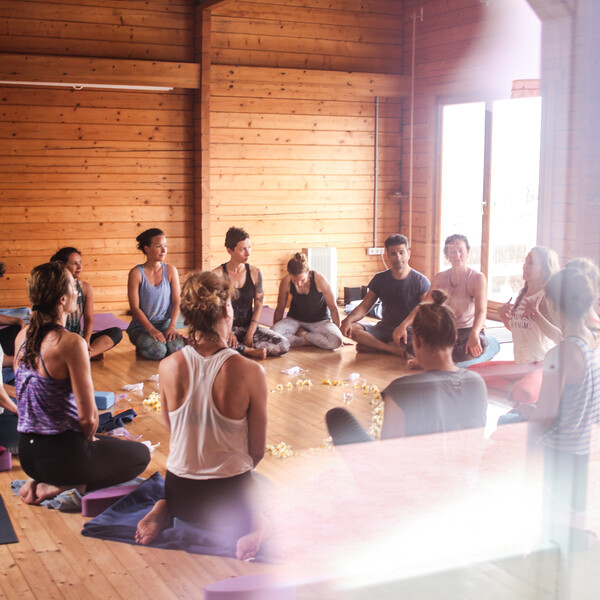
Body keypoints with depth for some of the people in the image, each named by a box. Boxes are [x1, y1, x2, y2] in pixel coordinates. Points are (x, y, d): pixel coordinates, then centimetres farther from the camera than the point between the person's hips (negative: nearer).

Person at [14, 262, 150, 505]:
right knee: (141, 454, 16)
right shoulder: (70, 343, -24)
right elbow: (88, 415, -23)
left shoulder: (22, 336, 0)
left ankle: (37, 480, 12)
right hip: (59, 454, -8)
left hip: (26, 451, 8)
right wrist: (89, 438, 1)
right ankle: (61, 485, -1)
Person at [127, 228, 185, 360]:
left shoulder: (170, 270, 5)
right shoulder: (136, 273, -6)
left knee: (177, 348, -28)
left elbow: (176, 301, 1)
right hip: (141, 328, -2)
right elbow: (134, 307, -9)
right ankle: (141, 346, 5)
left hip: (164, 326, 2)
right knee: (157, 351, -29)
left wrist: (172, 325, -15)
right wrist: (151, 330, -20)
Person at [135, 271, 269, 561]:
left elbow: (172, 426, 6)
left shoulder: (168, 367, -12)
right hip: (230, 498, -3)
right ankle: (252, 522, -2)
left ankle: (164, 509, 9)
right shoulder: (250, 372, -22)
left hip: (179, 493, 4)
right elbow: (257, 450, -8)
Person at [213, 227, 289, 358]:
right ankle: (251, 351, -15)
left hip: (249, 326, 4)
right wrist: (227, 332, -20)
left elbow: (258, 305, 3)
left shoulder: (255, 273, 3)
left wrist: (250, 333, -8)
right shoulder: (218, 274, -8)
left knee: (284, 345, -19)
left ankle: (238, 348, -10)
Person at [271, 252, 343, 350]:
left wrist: (338, 331, -3)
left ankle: (303, 334, -8)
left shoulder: (319, 280, -23)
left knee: (336, 341, -33)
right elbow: (280, 310, 0)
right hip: (295, 319, 1)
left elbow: (333, 307, -10)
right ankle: (311, 341, -14)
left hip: (319, 321, -1)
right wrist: (274, 330, 7)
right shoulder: (286, 282, -17)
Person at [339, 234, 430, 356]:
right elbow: (364, 306, 6)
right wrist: (348, 320, -16)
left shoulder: (421, 281, -2)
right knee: (350, 329, -22)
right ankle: (393, 348, -29)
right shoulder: (380, 279, 8)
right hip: (384, 329, 3)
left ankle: (372, 347, -26)